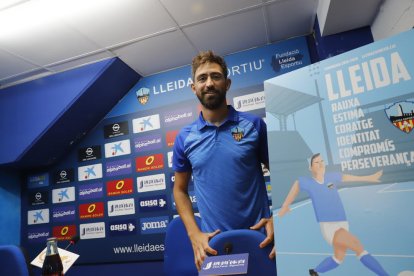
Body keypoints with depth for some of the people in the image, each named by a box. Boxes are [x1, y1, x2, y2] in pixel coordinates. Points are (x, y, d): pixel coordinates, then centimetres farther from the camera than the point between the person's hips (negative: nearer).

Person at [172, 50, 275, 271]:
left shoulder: (254, 125, -4)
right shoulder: (184, 137, 1)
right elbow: (180, 189, 7)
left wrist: (277, 218, -13)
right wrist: (194, 234, -4)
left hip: (260, 238, -1)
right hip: (213, 243, 1)